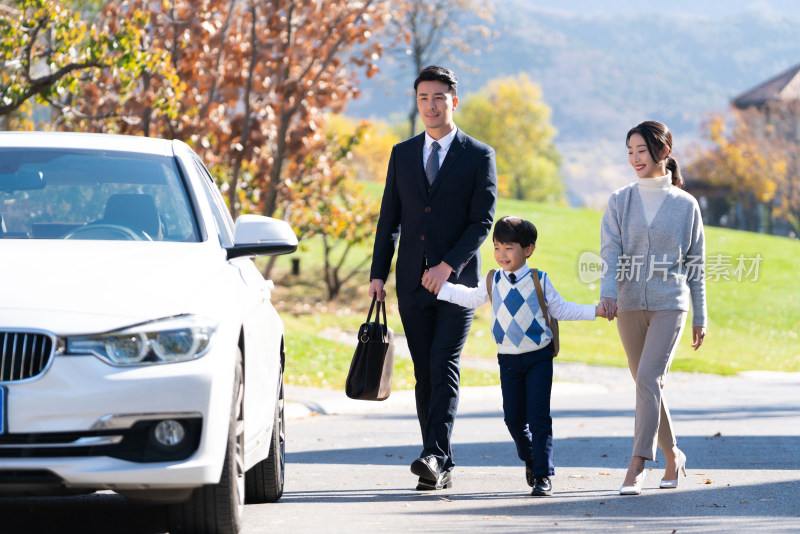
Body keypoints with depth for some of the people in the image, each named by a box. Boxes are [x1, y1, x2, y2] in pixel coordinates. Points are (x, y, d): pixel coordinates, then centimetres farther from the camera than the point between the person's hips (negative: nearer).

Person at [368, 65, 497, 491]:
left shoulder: (478, 156, 1)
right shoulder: (402, 154, 12)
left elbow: (482, 220, -6)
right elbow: (389, 218, 13)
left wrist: (448, 266, -16)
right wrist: (378, 273, 5)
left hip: (457, 280, -4)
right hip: (413, 281, 4)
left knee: (444, 368, -15)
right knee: (424, 376, 4)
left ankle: (434, 456, -24)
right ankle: (442, 468, 8)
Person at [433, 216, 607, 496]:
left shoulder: (539, 281, -3)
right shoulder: (492, 282, 4)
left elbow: (561, 309, 6)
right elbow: (469, 298, 22)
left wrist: (595, 311, -3)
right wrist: (438, 285, 19)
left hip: (538, 357, -3)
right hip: (508, 359, 3)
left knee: (538, 416, -9)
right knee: (513, 418, 7)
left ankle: (543, 475, -5)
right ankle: (530, 459, 34)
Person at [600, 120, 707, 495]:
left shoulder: (685, 205, 4)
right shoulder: (620, 201, 8)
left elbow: (695, 263, 9)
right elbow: (611, 250, -3)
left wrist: (700, 317, 9)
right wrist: (609, 292, -22)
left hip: (670, 303, -3)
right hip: (629, 305, 3)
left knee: (648, 378, -16)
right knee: (647, 384, 9)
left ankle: (637, 465, -19)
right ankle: (672, 455, 26)